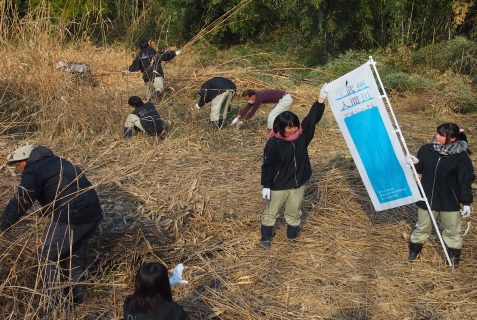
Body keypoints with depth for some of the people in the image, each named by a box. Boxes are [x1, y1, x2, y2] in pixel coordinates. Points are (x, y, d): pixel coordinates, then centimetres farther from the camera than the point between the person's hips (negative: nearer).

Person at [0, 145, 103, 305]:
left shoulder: (33, 171, -2)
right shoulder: (57, 161, 24)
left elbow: (20, 203, -14)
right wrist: (46, 210, 42)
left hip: (70, 219, -8)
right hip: (94, 214, 8)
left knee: (47, 256, 10)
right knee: (75, 254, 26)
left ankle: (53, 300, 13)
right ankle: (76, 294, 34)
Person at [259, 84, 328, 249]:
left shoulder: (302, 134, -8)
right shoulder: (273, 143, -21)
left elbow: (313, 117, -10)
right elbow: (268, 165, -15)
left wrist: (322, 97, -19)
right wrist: (266, 186, -12)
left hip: (299, 183, 4)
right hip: (279, 186, -4)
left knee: (294, 212, 20)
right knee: (271, 212, 13)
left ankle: (292, 238, 40)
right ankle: (265, 238, 31)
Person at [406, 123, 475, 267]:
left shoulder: (461, 157, -15)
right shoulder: (426, 150, -7)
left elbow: (466, 181, -9)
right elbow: (420, 169, 7)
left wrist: (466, 203, -9)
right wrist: (415, 162, -16)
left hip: (450, 202, -2)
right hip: (427, 198, 3)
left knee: (452, 230, 15)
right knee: (422, 227, 19)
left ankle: (454, 256, 36)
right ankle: (414, 250, 39)